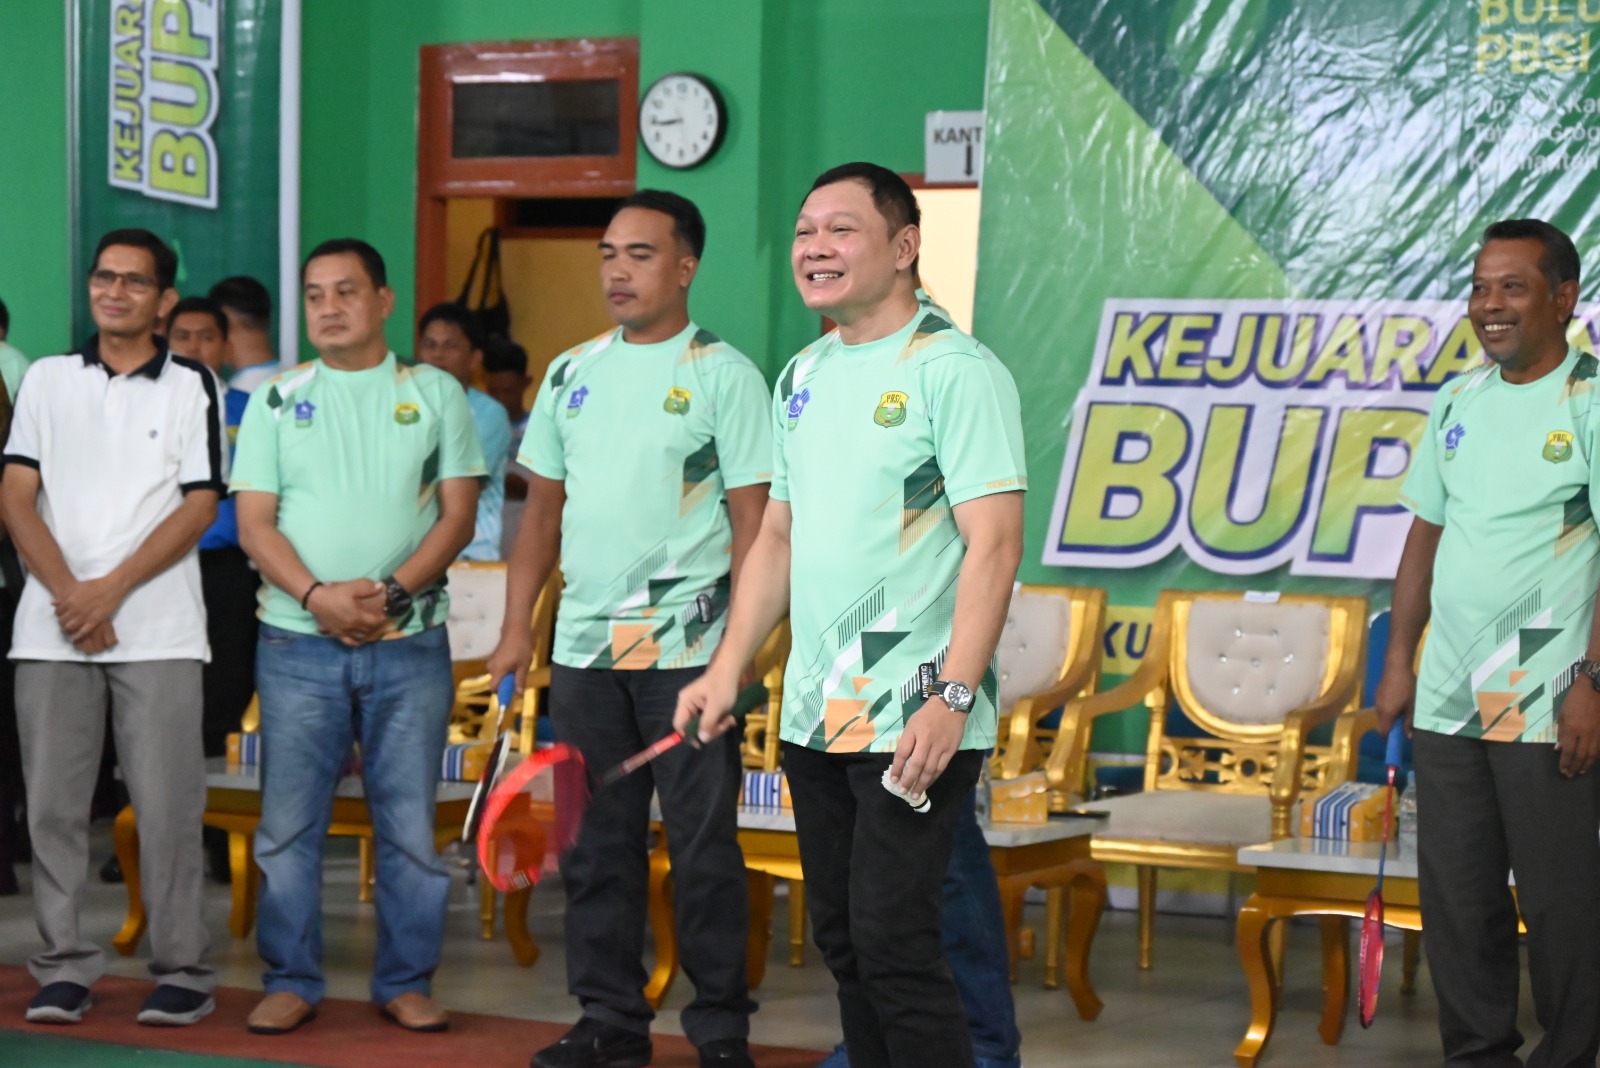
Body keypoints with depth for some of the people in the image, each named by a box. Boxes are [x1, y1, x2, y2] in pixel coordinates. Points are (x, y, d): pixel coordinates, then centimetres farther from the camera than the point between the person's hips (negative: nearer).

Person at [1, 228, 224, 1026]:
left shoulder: (191, 387, 5)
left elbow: (199, 508, -2)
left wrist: (110, 589, -11)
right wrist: (67, 592, -9)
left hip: (157, 630, -2)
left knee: (165, 804, -4)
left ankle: (181, 970, 3)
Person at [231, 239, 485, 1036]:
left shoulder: (435, 394, 6)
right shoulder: (276, 400, 8)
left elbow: (458, 515, 1)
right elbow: (254, 523, 2)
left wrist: (392, 592, -13)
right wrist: (318, 596, -13)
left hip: (409, 643, -1)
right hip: (297, 641, 1)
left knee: (408, 822, 2)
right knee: (289, 821, 2)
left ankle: (407, 981, 12)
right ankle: (290, 981, 12)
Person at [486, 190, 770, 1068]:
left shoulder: (722, 374, -3)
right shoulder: (570, 373, 12)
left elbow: (752, 522, -7)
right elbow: (542, 511, 17)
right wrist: (516, 627, 9)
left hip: (686, 648, -5)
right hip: (584, 647, 5)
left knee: (703, 846, -1)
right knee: (594, 842, 9)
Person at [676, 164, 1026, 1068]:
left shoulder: (956, 371, -10)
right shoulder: (803, 376, 14)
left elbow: (994, 543, -17)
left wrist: (952, 697, -24)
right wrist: (729, 669, 12)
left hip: (914, 721, -8)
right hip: (815, 719, 8)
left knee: (891, 939, -10)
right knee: (841, 937, 12)